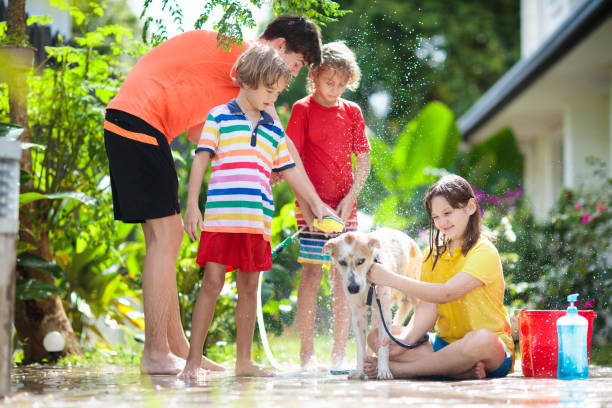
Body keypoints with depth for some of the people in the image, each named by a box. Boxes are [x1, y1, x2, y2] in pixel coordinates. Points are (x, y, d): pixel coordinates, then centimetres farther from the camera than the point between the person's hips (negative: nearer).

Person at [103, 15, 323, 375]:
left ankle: (178, 349, 11)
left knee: (163, 237, 9)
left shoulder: (233, 57, 22)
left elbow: (197, 129, 21)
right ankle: (156, 353, -8)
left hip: (126, 124, 10)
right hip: (140, 120, -10)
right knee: (166, 235, -10)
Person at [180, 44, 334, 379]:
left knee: (249, 288, 8)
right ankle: (193, 360, 0)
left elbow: (290, 171, 24)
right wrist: (192, 206, -5)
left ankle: (244, 361, 14)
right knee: (212, 284, -5)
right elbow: (200, 161, 1)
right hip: (221, 216, -5)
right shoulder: (219, 116, 4)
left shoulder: (273, 129, 17)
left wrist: (316, 203, 24)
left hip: (258, 221, 5)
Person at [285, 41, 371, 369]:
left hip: (345, 206, 3)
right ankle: (307, 352, 2)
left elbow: (363, 161, 10)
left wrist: (349, 199, -3)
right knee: (312, 272, -5)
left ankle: (339, 354, 8)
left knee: (343, 275, 2)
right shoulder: (303, 109, -1)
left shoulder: (352, 112, 10)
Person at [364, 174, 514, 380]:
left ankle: (394, 368, -29)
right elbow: (428, 305, -2)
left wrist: (390, 279, -24)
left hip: (494, 350, -6)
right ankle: (463, 370, -28)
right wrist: (405, 339, -21)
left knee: (480, 340, -42)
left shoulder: (484, 253, -9)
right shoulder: (434, 252, 12)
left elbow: (445, 294, -22)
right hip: (445, 343, 6)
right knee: (376, 337, -13)